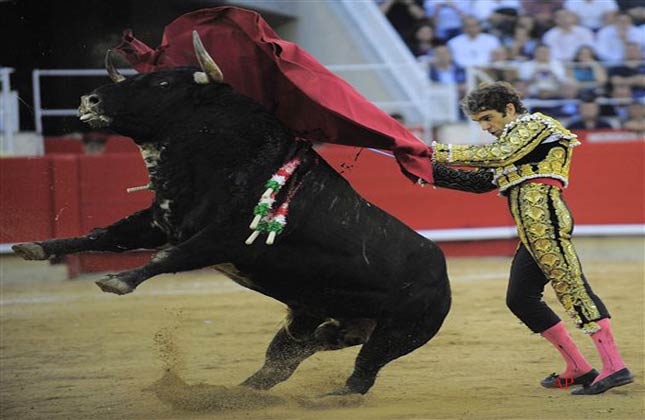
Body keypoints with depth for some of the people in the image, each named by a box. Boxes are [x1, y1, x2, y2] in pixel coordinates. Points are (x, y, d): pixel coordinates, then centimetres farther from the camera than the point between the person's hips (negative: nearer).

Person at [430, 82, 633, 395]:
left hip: (543, 213, -10)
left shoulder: (534, 124, 4)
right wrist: (434, 172, 17)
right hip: (531, 230, 10)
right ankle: (578, 369, 10)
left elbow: (501, 155, -12)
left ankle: (615, 366, -26)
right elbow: (480, 181, 26)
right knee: (520, 299, 9)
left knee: (571, 286, -18)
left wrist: (447, 153, -12)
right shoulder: (511, 141, 31)